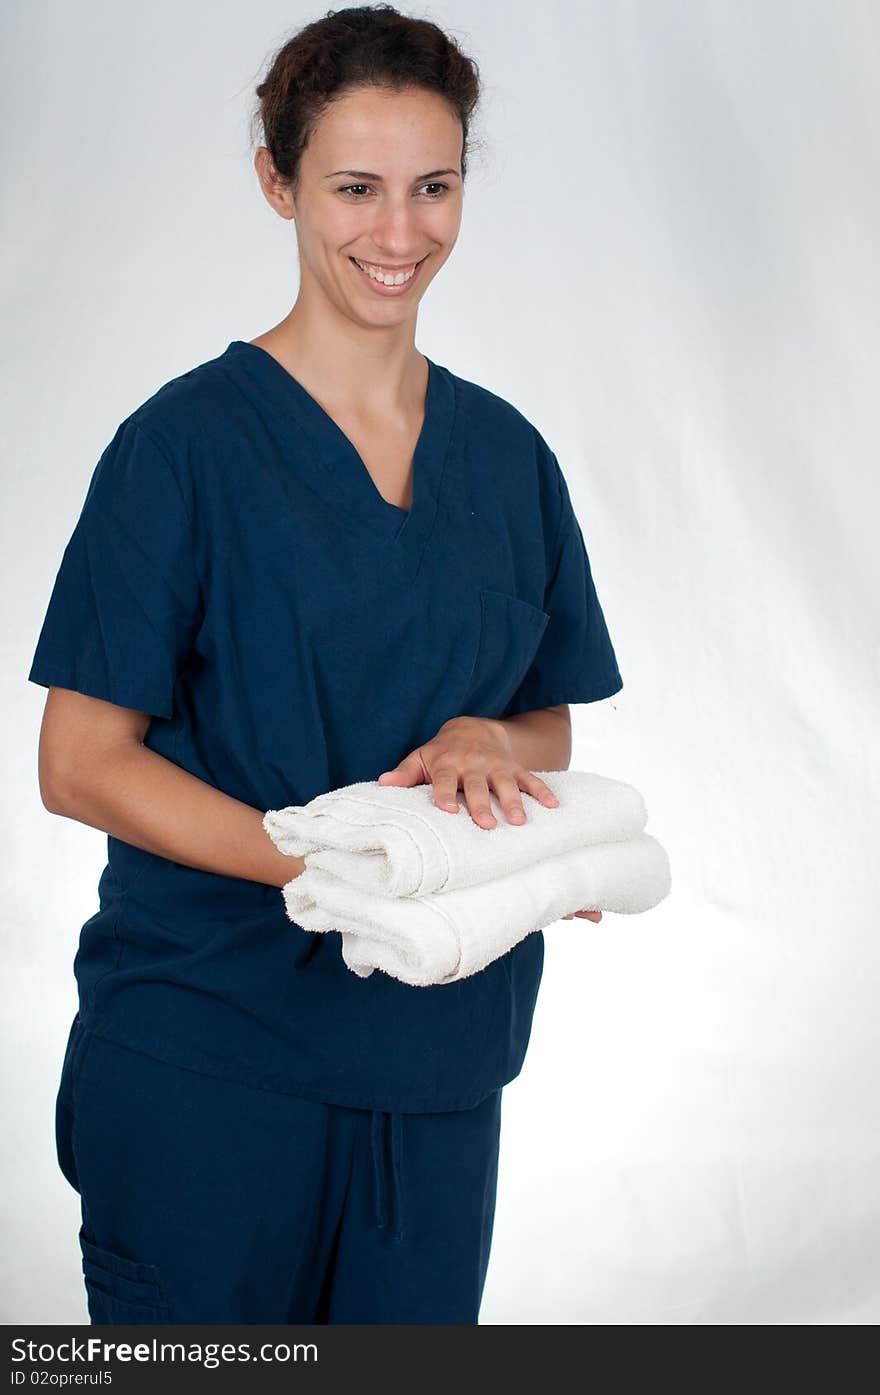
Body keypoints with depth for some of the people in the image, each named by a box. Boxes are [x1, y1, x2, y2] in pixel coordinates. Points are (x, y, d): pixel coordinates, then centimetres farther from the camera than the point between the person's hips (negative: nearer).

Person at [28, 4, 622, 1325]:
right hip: (206, 1060, -4)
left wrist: (484, 743, -8)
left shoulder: (507, 456, 8)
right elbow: (81, 765, -10)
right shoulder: (191, 440, -7)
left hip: (438, 1066, 5)